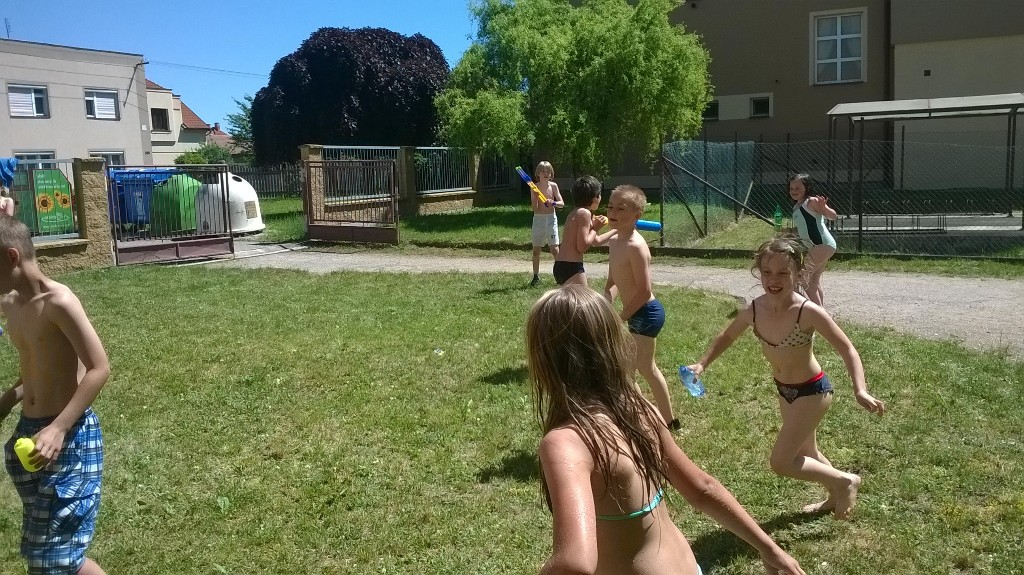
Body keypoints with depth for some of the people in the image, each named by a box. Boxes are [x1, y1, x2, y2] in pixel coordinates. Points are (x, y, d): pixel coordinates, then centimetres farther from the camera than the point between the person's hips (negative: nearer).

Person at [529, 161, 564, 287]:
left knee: (554, 249, -7)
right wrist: (535, 194, -19)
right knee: (536, 249, 6)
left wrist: (553, 203, -21)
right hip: (538, 219, 1)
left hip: (551, 218, -1)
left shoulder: (553, 186, 0)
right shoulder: (535, 187, -2)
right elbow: (535, 208, -7)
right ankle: (536, 276, 17)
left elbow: (562, 203, -2)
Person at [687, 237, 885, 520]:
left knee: (781, 462, -6)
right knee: (805, 452, 26)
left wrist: (860, 391, -34)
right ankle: (836, 497, 53)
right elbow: (727, 336, 6)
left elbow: (847, 350, -22)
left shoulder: (808, 312, -30)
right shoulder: (754, 310, -14)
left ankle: (845, 481, 17)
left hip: (812, 391, -6)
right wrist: (703, 363, -6)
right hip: (784, 390, 7)